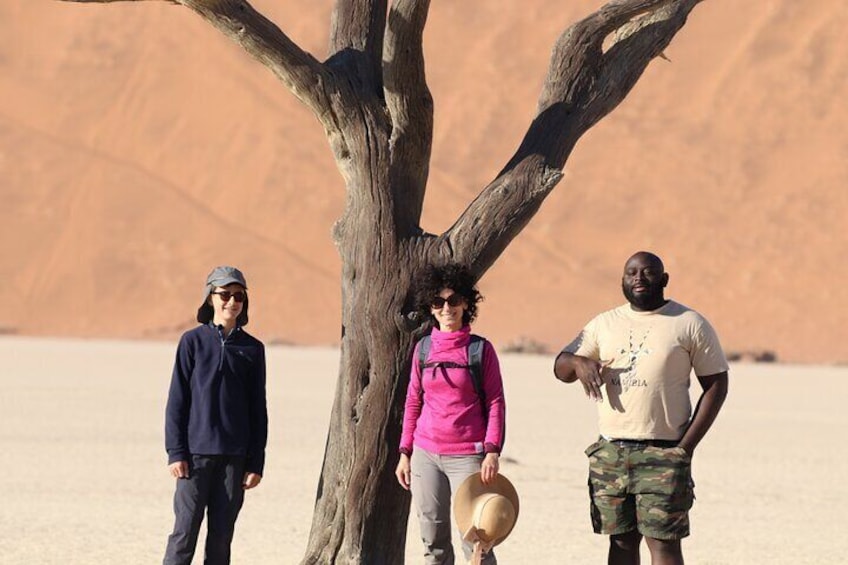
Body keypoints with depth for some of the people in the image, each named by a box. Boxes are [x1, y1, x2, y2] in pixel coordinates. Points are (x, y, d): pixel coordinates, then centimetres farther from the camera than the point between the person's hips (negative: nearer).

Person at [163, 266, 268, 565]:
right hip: (196, 451, -2)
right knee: (185, 530, -5)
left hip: (234, 455, 2)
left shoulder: (252, 349, 7)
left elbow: (258, 410, 9)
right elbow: (177, 400, 0)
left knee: (222, 535, 4)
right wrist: (176, 452, -6)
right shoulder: (193, 341, 1)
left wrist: (256, 462, 4)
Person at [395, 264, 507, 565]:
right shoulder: (423, 348, 9)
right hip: (426, 455, 4)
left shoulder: (481, 349, -1)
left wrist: (492, 451, -12)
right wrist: (405, 453, 10)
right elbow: (413, 403, 14)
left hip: (467, 455, -4)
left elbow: (495, 403, -1)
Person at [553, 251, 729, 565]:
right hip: (610, 453, 5)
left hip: (663, 454, -4)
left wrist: (687, 445, -8)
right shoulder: (604, 324, 13)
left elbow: (716, 385, 1)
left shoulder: (690, 324, 1)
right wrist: (579, 362, -12)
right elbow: (560, 368, 15)